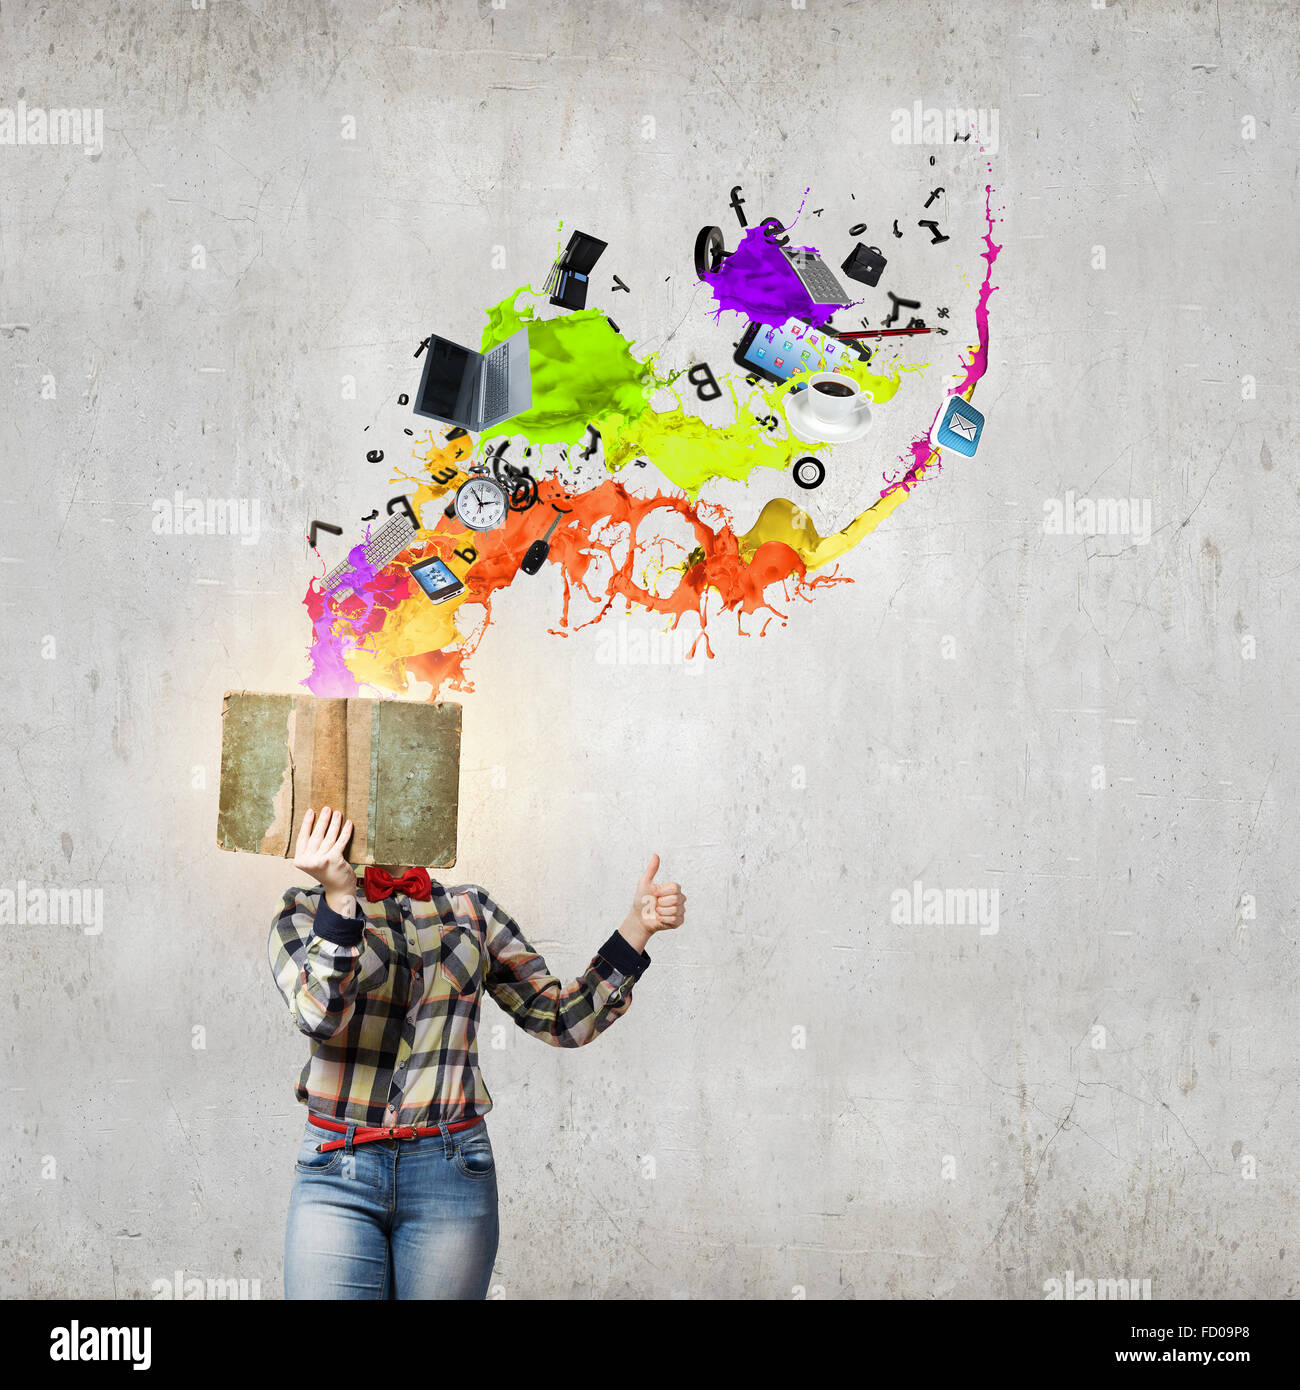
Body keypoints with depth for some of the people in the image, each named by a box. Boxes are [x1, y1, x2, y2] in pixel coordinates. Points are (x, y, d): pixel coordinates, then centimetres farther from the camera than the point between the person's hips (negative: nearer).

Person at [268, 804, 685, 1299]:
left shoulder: (470, 911, 12)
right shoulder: (304, 910, 6)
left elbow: (564, 1020, 10)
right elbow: (320, 1015, -14)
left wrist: (638, 925, 0)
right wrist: (340, 897, -26)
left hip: (450, 1177, 2)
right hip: (336, 1170, -1)